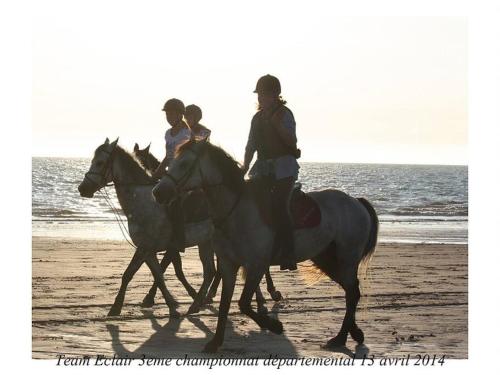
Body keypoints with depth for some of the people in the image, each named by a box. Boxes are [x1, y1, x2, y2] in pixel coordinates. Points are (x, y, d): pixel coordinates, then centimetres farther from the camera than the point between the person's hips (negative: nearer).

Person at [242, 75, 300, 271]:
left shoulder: (285, 114, -3)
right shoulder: (258, 118, 16)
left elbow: (292, 142, -12)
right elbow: (251, 146, 20)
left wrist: (278, 124, -23)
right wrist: (245, 166, 8)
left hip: (284, 168, -6)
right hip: (263, 167, 6)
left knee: (279, 205, -19)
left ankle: (288, 254, -18)